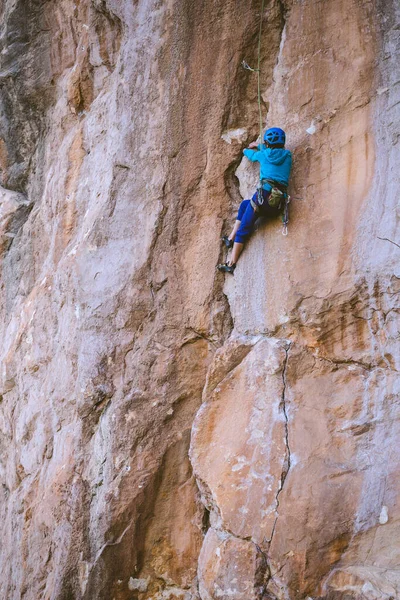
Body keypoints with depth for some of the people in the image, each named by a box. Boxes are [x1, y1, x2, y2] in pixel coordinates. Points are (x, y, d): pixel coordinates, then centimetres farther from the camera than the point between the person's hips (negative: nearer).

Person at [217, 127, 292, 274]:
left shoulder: (264, 155, 7)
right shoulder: (287, 156, 14)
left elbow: (252, 155, 31)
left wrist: (247, 150, 54)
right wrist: (258, 145, 52)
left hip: (265, 195, -5)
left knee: (243, 230, 8)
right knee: (244, 205, 30)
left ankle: (231, 265, 7)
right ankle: (231, 238, 28)